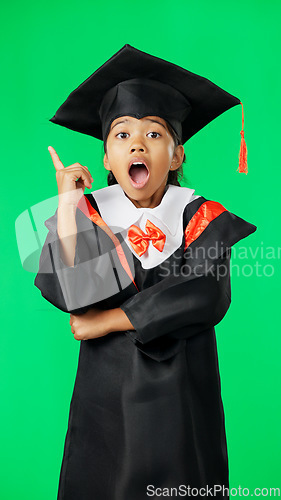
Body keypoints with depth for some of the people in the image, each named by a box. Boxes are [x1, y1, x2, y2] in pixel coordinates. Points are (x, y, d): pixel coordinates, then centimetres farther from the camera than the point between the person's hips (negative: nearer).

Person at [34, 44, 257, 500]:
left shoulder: (199, 216, -6)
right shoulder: (89, 212, -2)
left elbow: (208, 297, -21)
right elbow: (65, 293, -14)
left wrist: (109, 319, -17)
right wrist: (67, 206, -17)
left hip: (180, 386, -1)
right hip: (106, 388, 1)